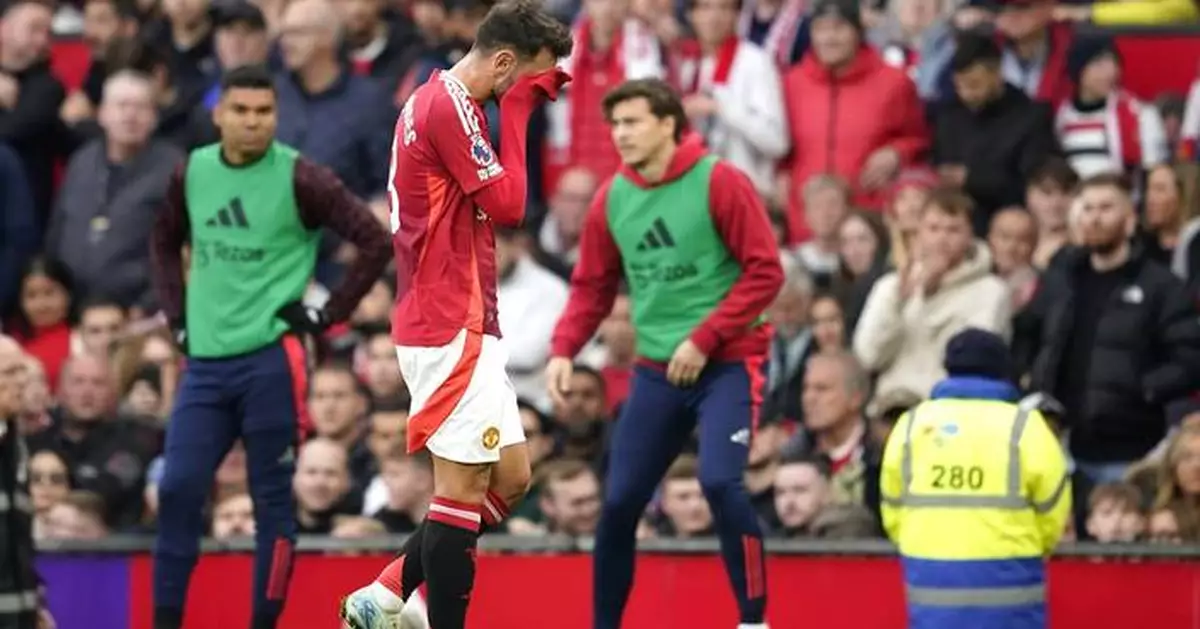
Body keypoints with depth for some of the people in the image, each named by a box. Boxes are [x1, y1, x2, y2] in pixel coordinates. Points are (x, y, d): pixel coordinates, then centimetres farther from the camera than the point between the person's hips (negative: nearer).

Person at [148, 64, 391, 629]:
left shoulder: (299, 179, -9)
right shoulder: (192, 173, 6)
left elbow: (375, 243, -8)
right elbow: (165, 242, 25)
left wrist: (327, 316, -8)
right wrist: (178, 316, 15)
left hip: (270, 359, -4)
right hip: (205, 359, 4)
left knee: (271, 499, 1)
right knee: (177, 491, -2)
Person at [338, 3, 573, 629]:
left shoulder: (439, 101, 16)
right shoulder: (448, 105, -15)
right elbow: (507, 203, -17)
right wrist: (516, 108, -11)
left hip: (462, 325, 10)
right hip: (451, 329, -10)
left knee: (509, 479, 13)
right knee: (463, 492, -7)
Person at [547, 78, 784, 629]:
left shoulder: (719, 182, -11)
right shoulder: (611, 199, 5)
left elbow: (765, 271, -12)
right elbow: (592, 287, 12)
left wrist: (705, 340, -17)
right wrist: (563, 350, -5)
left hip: (728, 362, -5)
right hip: (657, 370, 5)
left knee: (719, 481, -23)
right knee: (620, 501, 2)